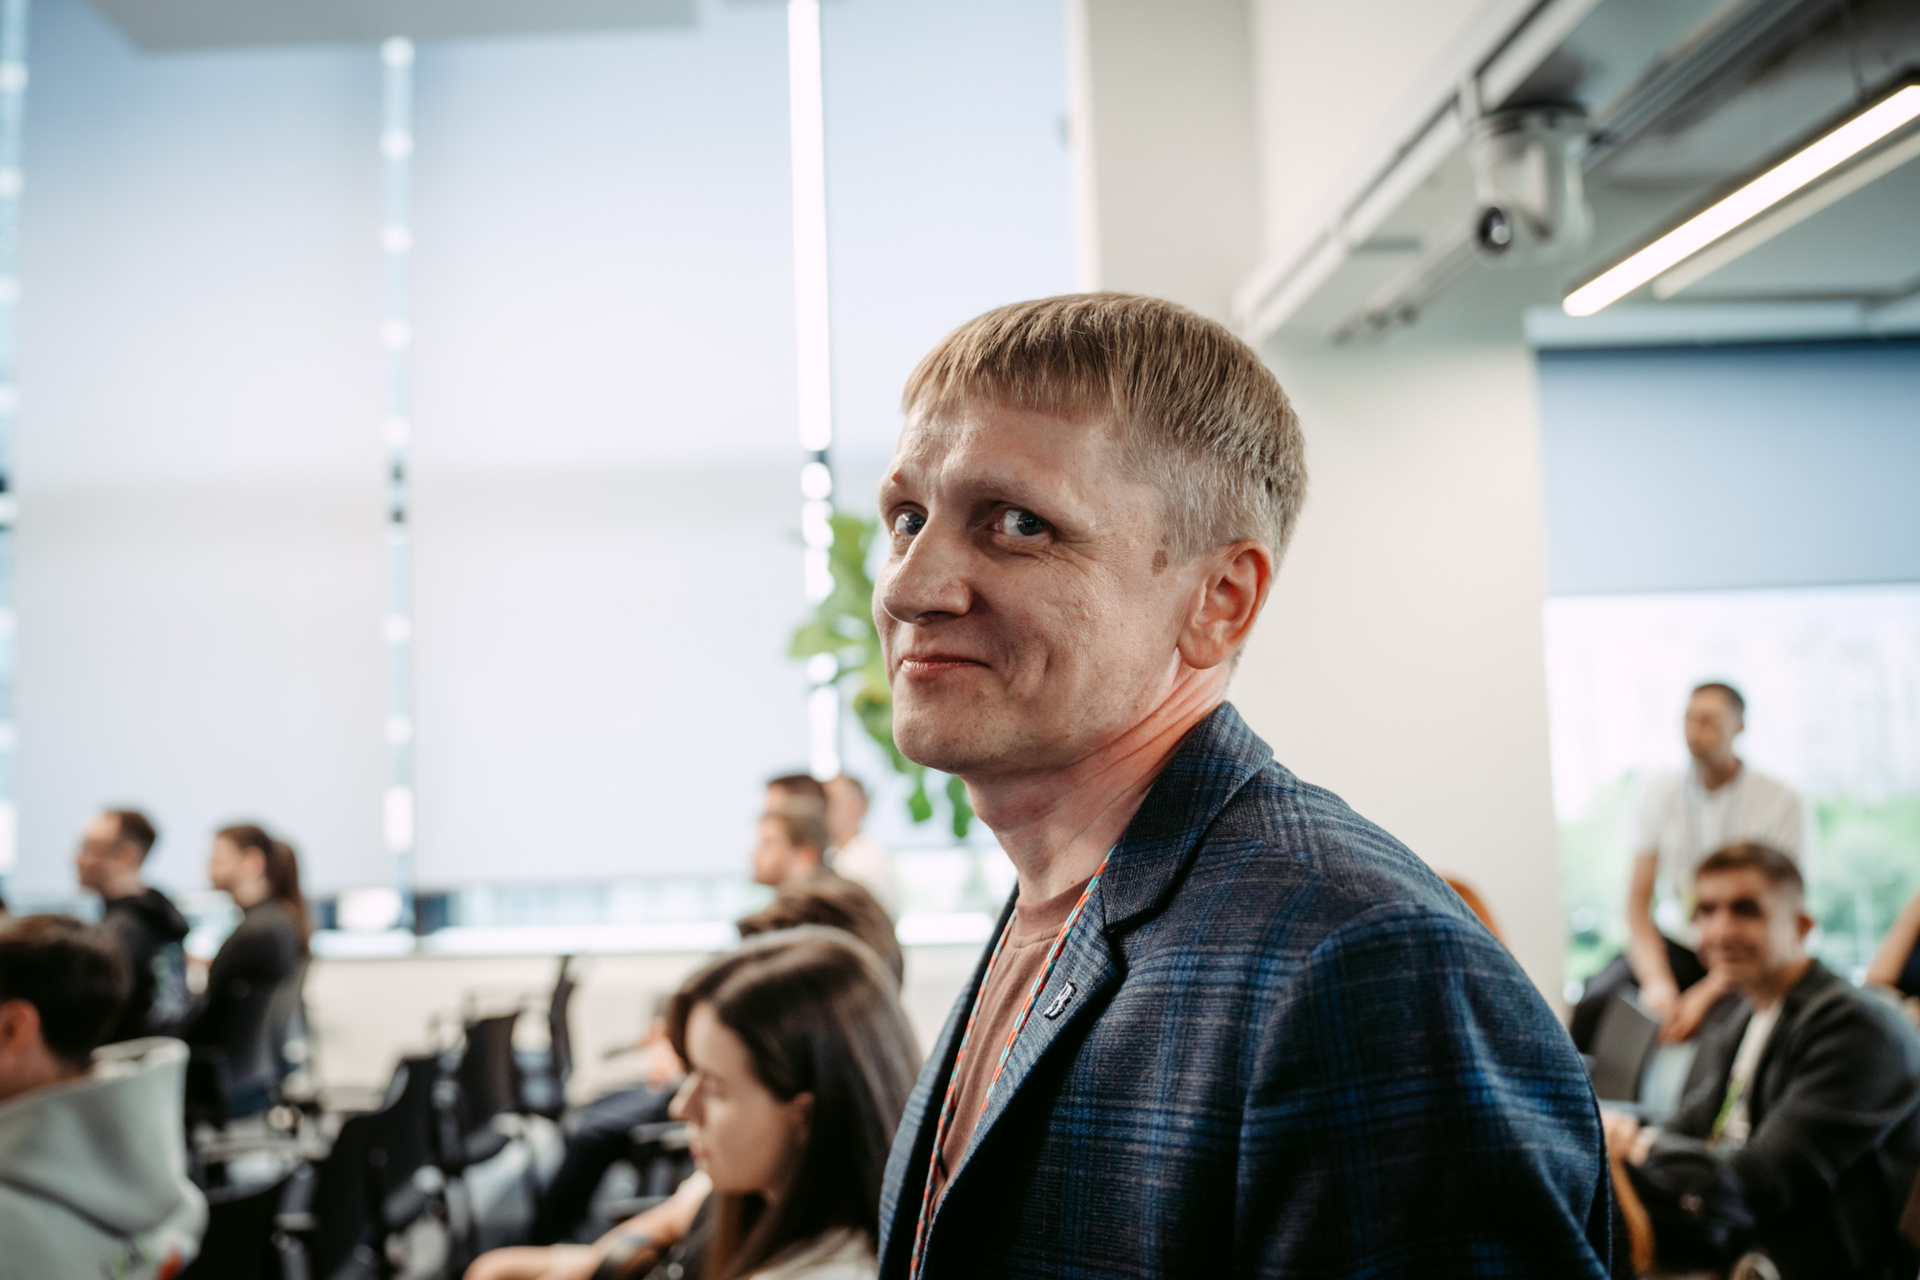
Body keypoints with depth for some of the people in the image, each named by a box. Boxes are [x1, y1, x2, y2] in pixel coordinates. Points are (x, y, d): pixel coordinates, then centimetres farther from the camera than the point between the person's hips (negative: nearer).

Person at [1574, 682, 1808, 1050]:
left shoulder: (1780, 801, -8)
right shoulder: (1661, 793, 3)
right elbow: (1638, 901, -1)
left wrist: (1705, 993, -23)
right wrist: (1656, 980, -19)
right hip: (1679, 942, 3)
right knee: (1595, 999, -26)